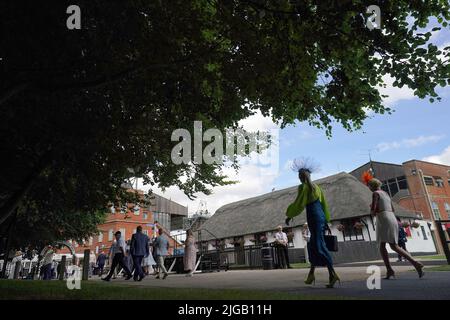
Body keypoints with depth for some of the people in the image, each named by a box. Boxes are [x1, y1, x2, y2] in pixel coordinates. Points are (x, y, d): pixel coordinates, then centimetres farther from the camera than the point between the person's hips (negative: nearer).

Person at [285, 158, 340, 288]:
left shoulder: (303, 187, -9)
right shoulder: (316, 187, 15)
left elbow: (298, 204, -12)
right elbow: (324, 204, 17)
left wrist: (289, 216, 0)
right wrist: (325, 221, 22)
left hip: (313, 218, -9)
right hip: (321, 217, 9)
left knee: (319, 246, -7)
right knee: (313, 245, 16)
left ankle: (333, 274, -13)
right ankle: (311, 274, 22)